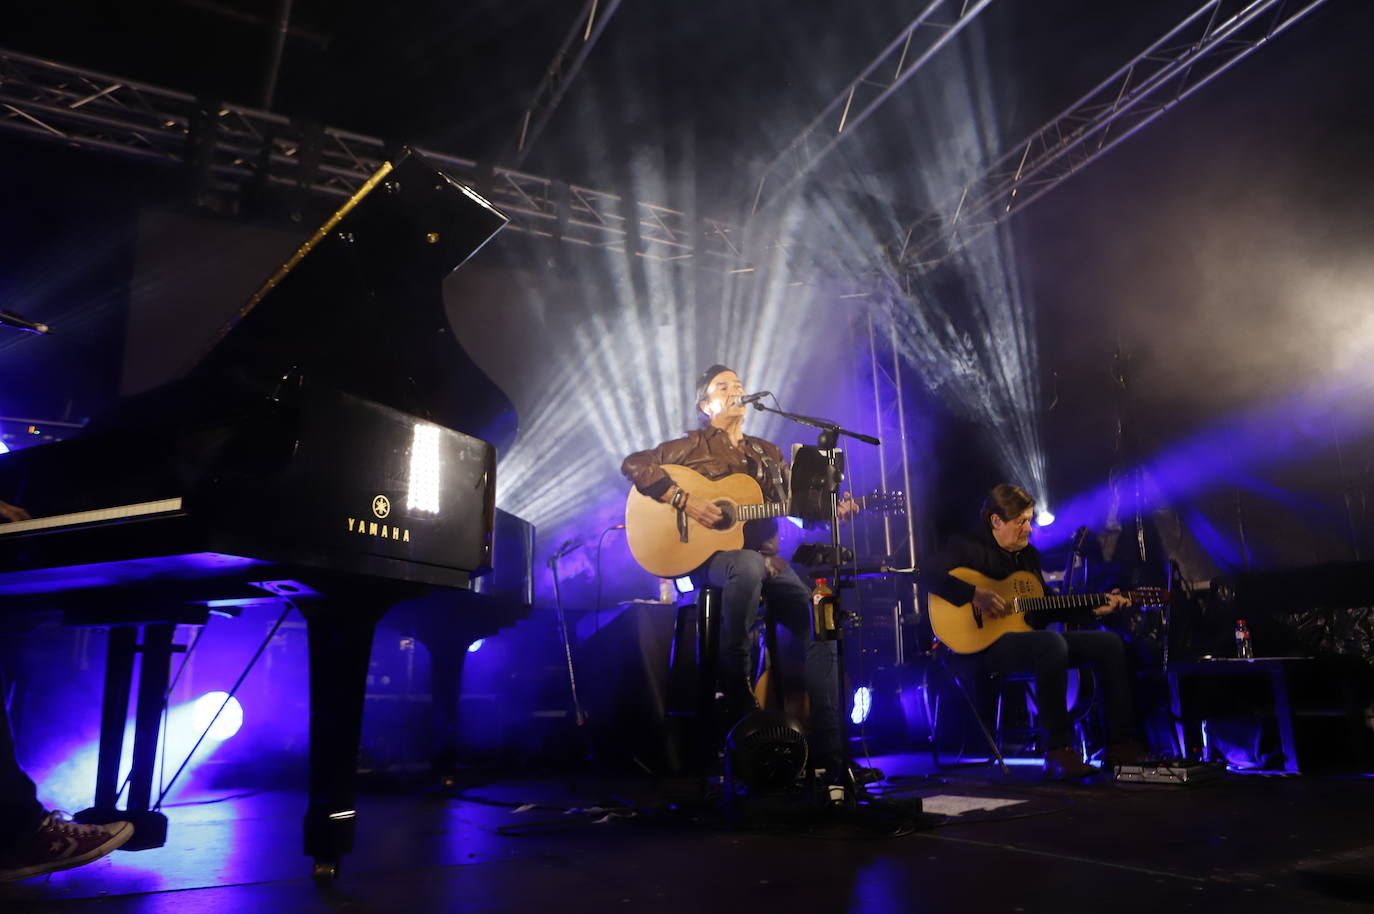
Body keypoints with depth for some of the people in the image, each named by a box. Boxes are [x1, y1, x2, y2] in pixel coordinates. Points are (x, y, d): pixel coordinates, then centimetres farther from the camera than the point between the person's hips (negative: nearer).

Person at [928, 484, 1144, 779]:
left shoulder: (1029, 554, 19)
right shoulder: (966, 547, -4)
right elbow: (931, 577, -20)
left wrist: (1094, 611, 10)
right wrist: (975, 594, -28)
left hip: (1031, 638, 9)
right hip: (987, 642, -8)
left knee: (1109, 642, -1)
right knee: (1052, 643, -37)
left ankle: (1121, 746, 0)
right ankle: (1058, 753, -31)